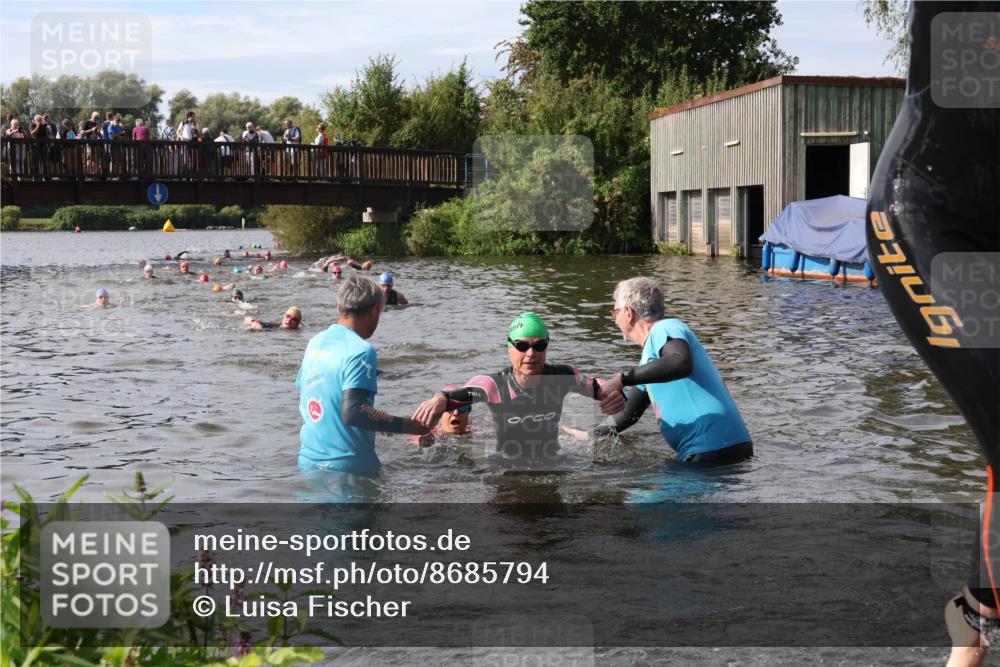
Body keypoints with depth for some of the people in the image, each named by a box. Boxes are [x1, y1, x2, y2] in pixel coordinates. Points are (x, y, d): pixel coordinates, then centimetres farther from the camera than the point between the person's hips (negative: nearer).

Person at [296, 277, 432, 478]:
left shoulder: (315, 342, 8)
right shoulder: (361, 351, -17)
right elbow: (353, 412, -27)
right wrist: (410, 426, -24)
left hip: (308, 461, 8)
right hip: (346, 467, -8)